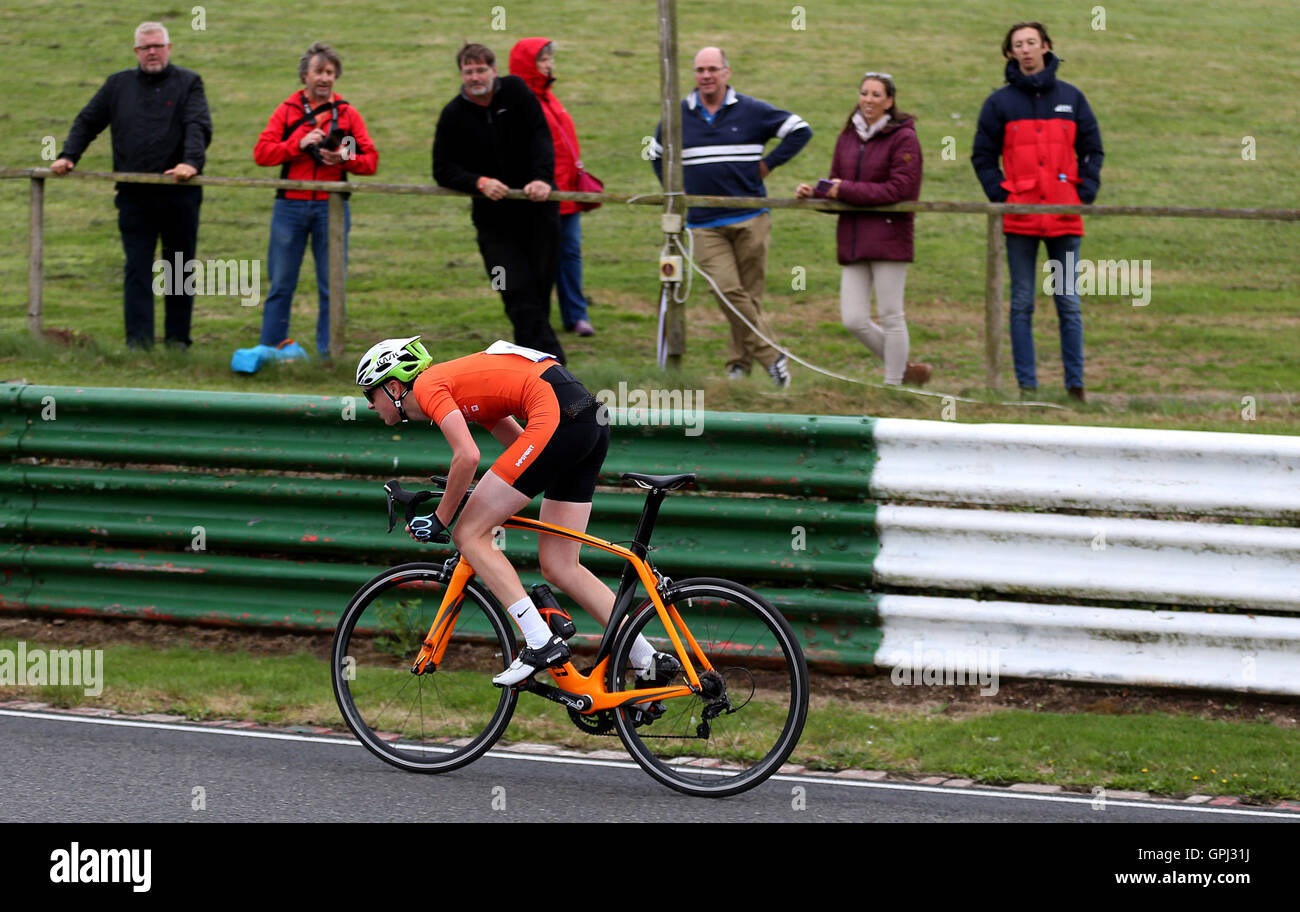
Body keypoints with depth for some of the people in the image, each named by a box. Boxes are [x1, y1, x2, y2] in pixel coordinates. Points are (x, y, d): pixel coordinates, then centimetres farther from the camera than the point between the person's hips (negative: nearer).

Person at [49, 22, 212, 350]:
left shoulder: (188, 83, 3)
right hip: (134, 196, 2)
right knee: (137, 270, -6)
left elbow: (199, 127, -11)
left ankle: (177, 338, 15)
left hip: (179, 196, -2)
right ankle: (138, 341, -10)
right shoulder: (118, 85, 13)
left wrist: (192, 162, -27)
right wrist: (68, 156, 4)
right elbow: (87, 122, 18)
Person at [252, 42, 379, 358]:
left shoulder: (348, 115, 7)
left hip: (331, 206, 0)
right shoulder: (287, 111, 7)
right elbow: (261, 152, -2)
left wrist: (343, 160, -15)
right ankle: (270, 348, 9)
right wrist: (299, 145, -13)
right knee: (281, 284, 4)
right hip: (290, 205, 0)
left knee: (331, 285, 2)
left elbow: (371, 161, 3)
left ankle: (329, 351, 9)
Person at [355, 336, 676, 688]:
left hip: (557, 413, -10)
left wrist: (440, 519, -2)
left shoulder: (427, 385, 0)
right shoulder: (455, 387, 27)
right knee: (558, 566, 12)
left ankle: (541, 643, -10)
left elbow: (468, 456, -14)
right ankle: (651, 663, 10)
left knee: (469, 535, -3)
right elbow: (522, 445, 31)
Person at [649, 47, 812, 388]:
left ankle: (740, 361, 12)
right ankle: (770, 356, -8)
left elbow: (800, 130, 9)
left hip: (750, 219, -1)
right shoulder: (679, 116, 9)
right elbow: (656, 153, 26)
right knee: (728, 290, -14)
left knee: (749, 293, 2)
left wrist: (768, 164, 3)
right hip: (704, 225, 1)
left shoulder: (751, 111, 2)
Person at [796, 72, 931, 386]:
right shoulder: (848, 138, 13)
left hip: (888, 237, -6)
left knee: (891, 316, -1)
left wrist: (847, 190, -16)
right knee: (853, 320, 3)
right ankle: (903, 367, 22)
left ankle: (893, 385, 9)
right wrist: (814, 192, -3)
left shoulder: (903, 138, -6)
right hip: (853, 239, 6)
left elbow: (900, 189, -15)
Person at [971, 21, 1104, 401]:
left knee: (1068, 303, 2)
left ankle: (1075, 383, 6)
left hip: (1065, 217, 1)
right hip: (1020, 219, -1)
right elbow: (983, 156, 8)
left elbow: (1092, 151, 13)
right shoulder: (1000, 103, 5)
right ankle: (1026, 384, 4)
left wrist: (1085, 192, 0)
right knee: (1022, 303, 1)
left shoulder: (1071, 98, 8)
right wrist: (1000, 195, -5)